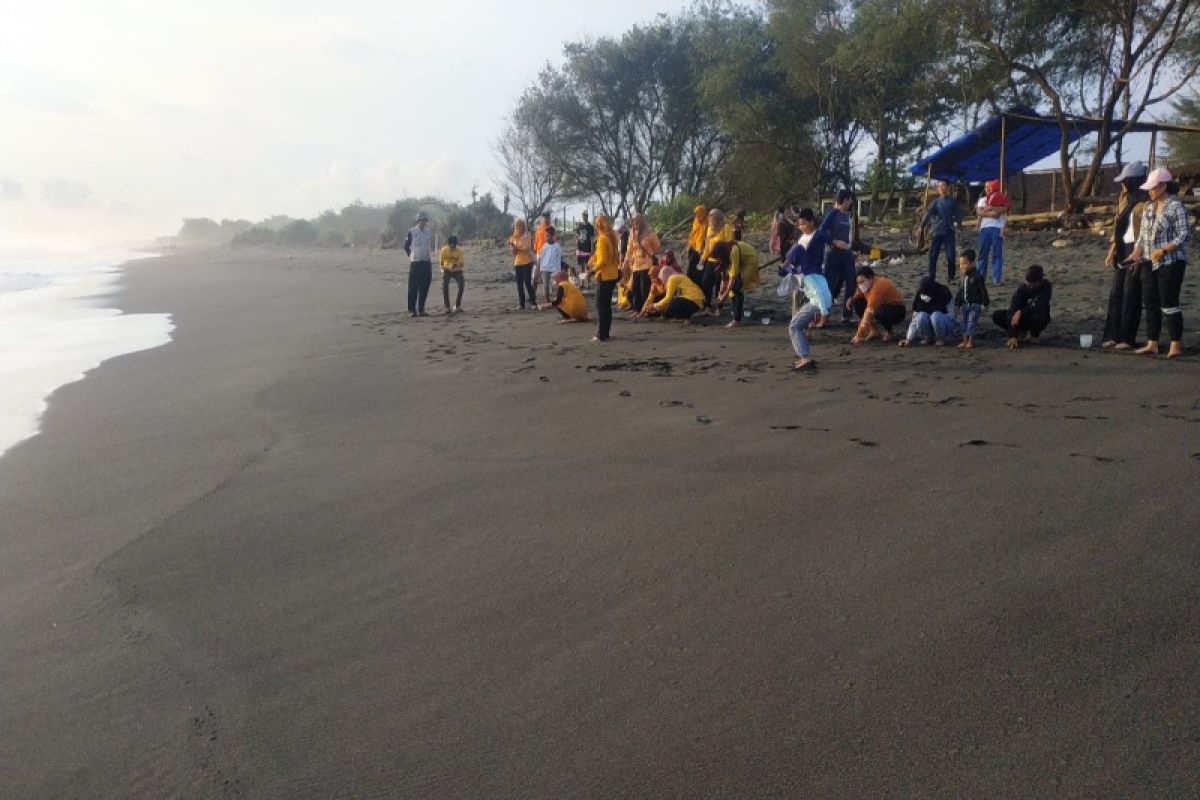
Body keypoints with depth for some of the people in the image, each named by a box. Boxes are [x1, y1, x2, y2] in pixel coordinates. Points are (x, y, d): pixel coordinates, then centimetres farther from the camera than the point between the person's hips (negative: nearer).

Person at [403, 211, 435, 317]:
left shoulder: (429, 232, 10)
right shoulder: (412, 232, -3)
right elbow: (406, 247, 5)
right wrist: (411, 256, 4)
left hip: (427, 263, 4)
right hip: (415, 263, -4)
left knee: (424, 288, 4)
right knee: (413, 288, -5)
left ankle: (421, 310, 11)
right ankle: (412, 310, -1)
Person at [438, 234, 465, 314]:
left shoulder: (459, 250, -21)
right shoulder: (444, 250, -22)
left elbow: (461, 264, -23)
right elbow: (441, 264, -19)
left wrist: (458, 265, -48)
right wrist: (449, 267, -39)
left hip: (457, 270, 0)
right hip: (447, 270, 0)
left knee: (461, 284, -24)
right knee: (445, 285, -24)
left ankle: (457, 306, -9)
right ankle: (447, 307, -16)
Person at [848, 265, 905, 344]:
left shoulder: (878, 286, -33)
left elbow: (869, 313, -36)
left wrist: (859, 336, -37)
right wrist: (851, 299, -15)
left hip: (897, 310, -8)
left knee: (881, 313, -40)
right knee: (858, 303, -10)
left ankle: (888, 331, -7)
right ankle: (874, 330, -3)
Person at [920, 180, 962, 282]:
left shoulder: (953, 201, 6)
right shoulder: (935, 202, 6)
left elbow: (957, 215, 8)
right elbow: (928, 214, -4)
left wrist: (959, 225, -2)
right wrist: (922, 226, -15)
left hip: (948, 232, -1)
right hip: (936, 232, 1)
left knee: (950, 256, -5)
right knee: (933, 256, 2)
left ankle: (951, 278, 4)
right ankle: (931, 278, 10)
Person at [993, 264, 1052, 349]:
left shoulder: (1046, 286, -20)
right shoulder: (1021, 289, -20)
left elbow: (1041, 307, -28)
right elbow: (1013, 310, -30)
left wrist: (1021, 312, -38)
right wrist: (1012, 336, -41)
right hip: (1023, 316, 2)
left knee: (1040, 316, -40)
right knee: (996, 316, -22)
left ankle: (1034, 334, -5)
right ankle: (1021, 333, -1)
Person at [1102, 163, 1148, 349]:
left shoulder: (1145, 202, -13)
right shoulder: (1125, 199, 13)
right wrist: (1112, 251, 14)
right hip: (1122, 250, 8)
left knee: (1131, 295, -4)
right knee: (1116, 293, 7)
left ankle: (1127, 338, 1)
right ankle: (1112, 335, 12)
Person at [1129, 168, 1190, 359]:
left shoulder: (1175, 206, -11)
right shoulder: (1148, 206, 11)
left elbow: (1184, 236, -14)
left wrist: (1162, 251, -22)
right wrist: (1137, 252, 1)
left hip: (1171, 263, -7)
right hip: (1150, 264, 7)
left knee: (1169, 303, -5)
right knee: (1151, 303, 8)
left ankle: (1176, 345, 3)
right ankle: (1152, 344, 14)